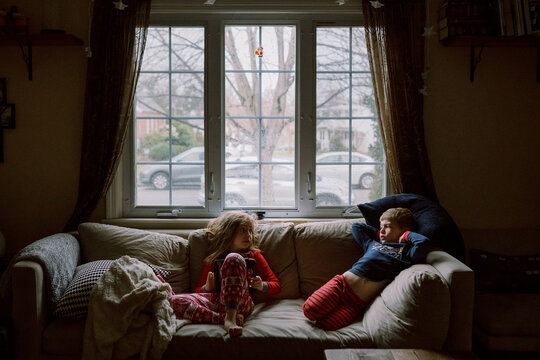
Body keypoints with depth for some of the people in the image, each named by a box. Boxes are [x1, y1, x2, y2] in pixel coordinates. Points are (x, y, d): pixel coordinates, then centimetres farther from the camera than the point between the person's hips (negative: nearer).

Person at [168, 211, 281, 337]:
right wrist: (207, 287, 3)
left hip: (240, 302, -2)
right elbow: (198, 290, 27)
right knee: (174, 300, -24)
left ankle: (230, 317, -42)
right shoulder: (212, 259, 28)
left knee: (234, 258, -28)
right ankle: (224, 318, -36)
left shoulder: (254, 255, 25)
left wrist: (262, 286, -2)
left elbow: (276, 285, 21)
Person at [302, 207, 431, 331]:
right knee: (311, 309, -19)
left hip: (358, 302, -4)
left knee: (326, 324, -24)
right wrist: (377, 233, 30)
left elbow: (424, 242, -10)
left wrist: (407, 235, 6)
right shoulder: (372, 244, 23)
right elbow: (356, 226, 38)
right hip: (342, 283, 4)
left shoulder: (405, 252, 9)